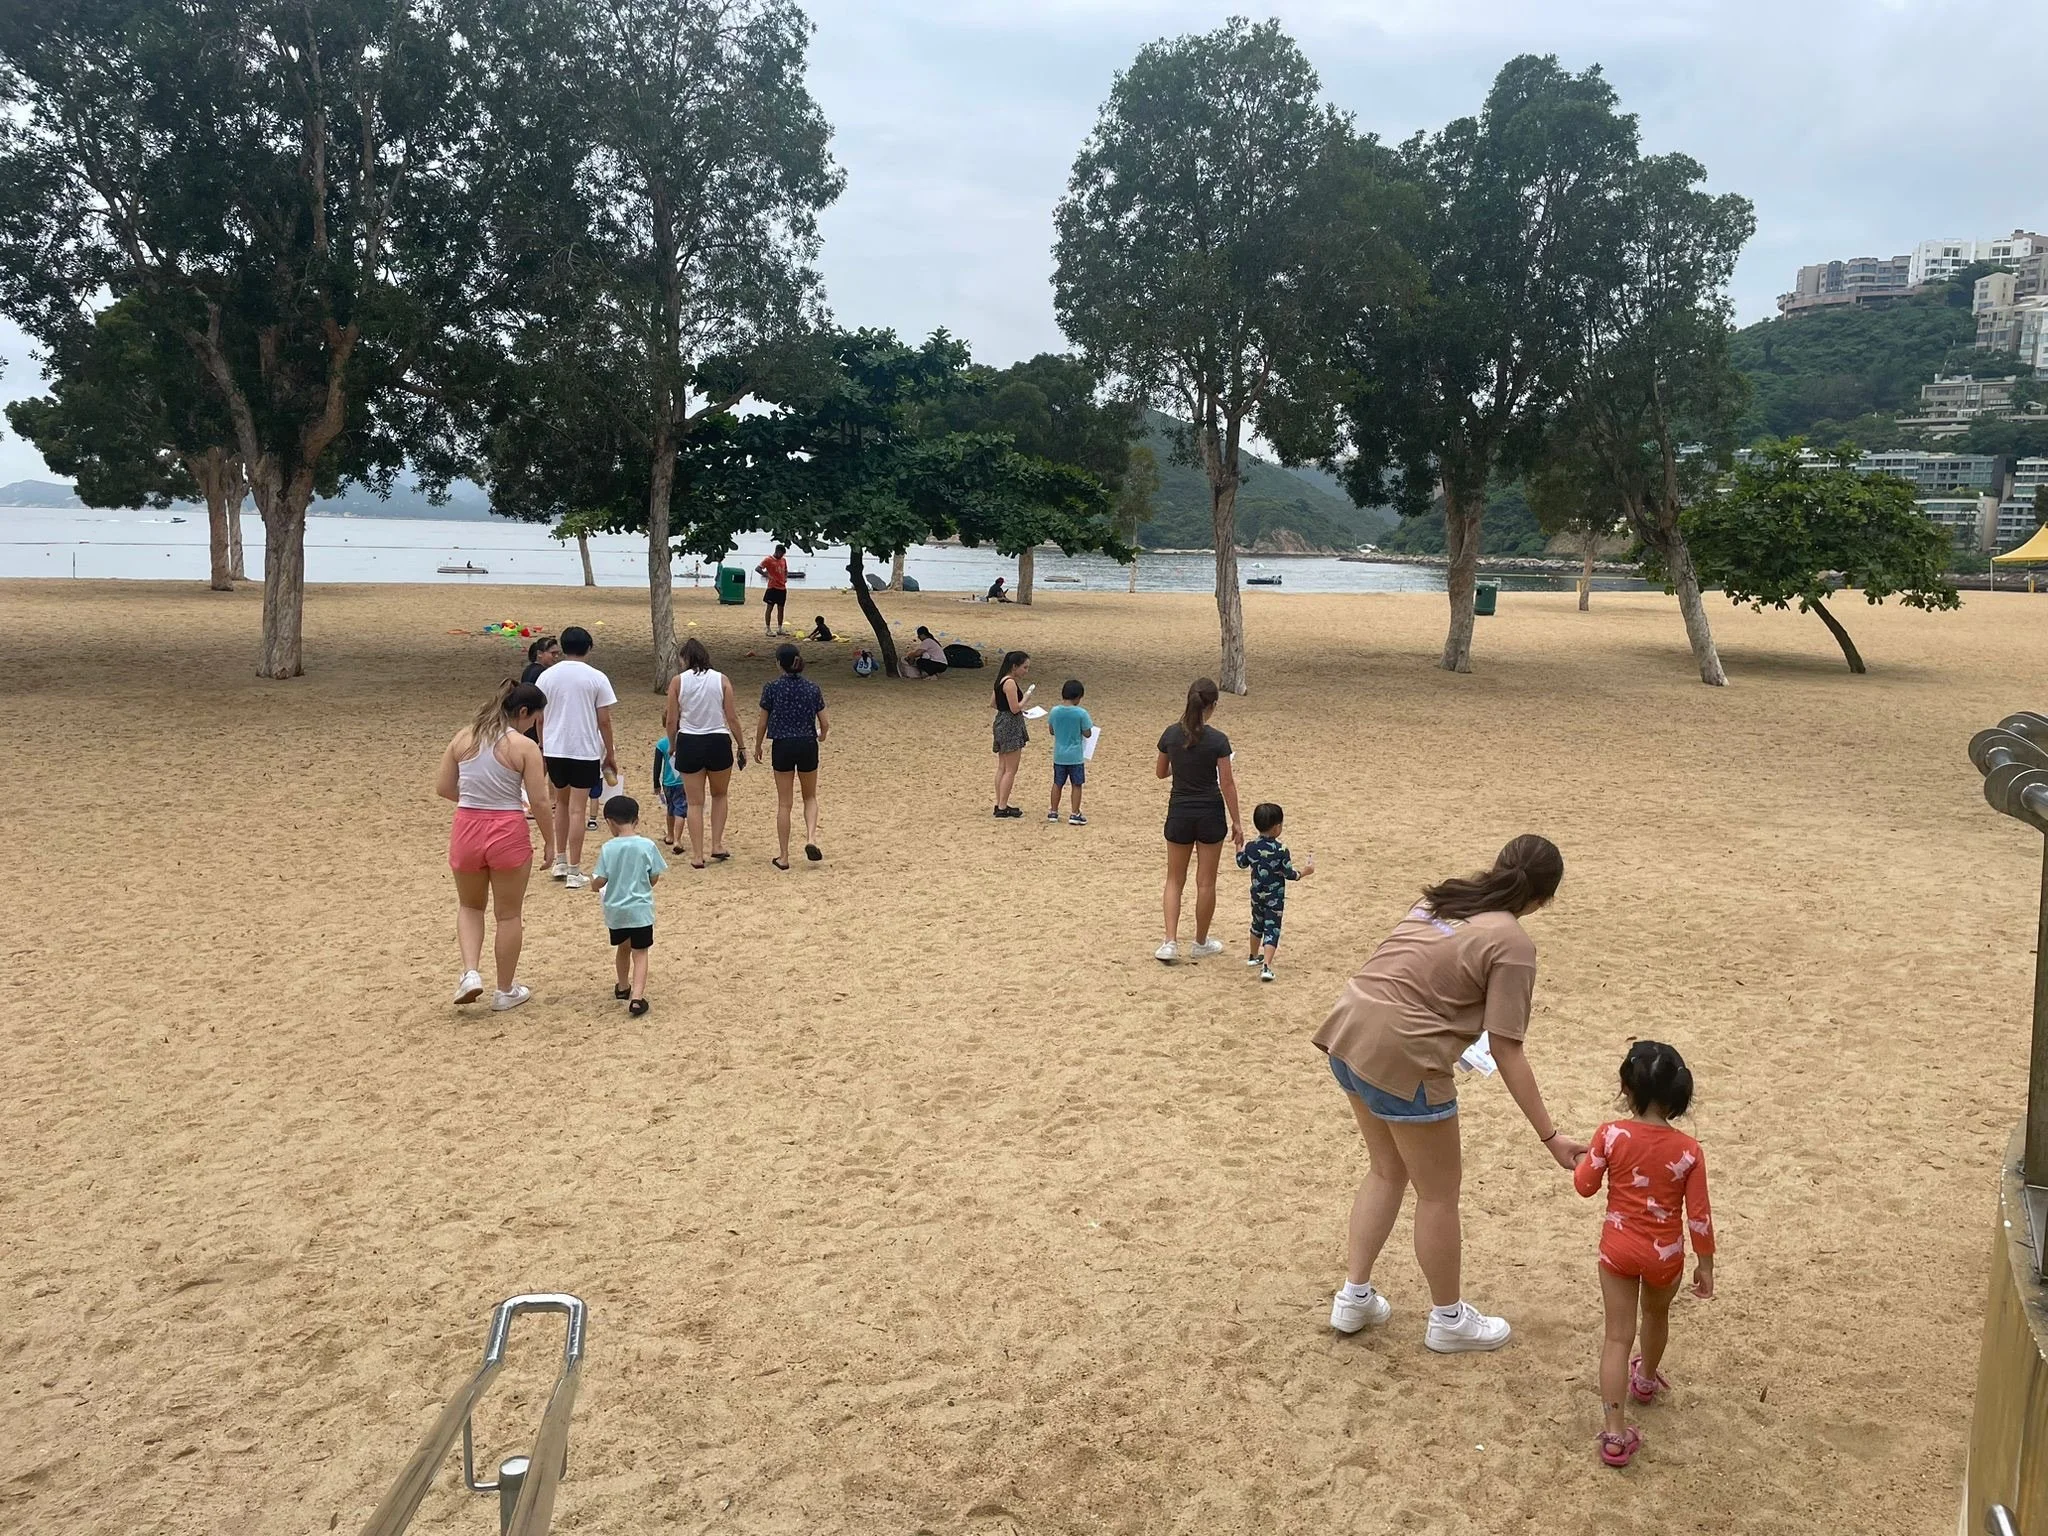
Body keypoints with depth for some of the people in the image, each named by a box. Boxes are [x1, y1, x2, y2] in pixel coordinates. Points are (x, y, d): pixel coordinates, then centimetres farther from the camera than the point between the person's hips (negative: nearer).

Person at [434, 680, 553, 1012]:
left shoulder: (463, 737, 3)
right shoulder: (525, 746, -10)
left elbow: (443, 788, 6)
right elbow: (539, 801, -11)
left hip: (467, 829, 4)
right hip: (508, 833, -4)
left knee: (470, 906, 26)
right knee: (509, 915, 13)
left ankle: (471, 973, 7)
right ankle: (505, 991, 23)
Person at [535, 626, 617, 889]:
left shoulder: (547, 676, 2)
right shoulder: (596, 678, -6)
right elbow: (604, 721, -6)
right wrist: (610, 754, 4)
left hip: (555, 749, 3)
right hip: (586, 751, -3)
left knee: (562, 802, 21)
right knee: (577, 810, -1)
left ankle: (560, 861, 25)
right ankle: (574, 872, 1)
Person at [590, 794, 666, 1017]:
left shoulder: (607, 849, -11)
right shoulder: (647, 846, -11)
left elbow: (598, 883, -10)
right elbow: (654, 879, -3)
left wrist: (593, 881, 14)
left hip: (615, 910, 2)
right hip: (640, 910, -2)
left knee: (623, 948, 24)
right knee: (640, 953, 3)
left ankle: (623, 987, 43)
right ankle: (636, 996, -14)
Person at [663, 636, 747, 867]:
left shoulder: (678, 681, -3)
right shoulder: (721, 680, -2)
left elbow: (671, 721, -2)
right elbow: (732, 718, -2)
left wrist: (672, 745, 14)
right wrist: (741, 746, 8)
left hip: (689, 744, 0)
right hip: (718, 742, 0)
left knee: (695, 802, 8)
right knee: (719, 795, 22)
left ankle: (697, 855, 8)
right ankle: (717, 845, 15)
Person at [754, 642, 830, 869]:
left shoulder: (772, 688, -7)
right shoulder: (813, 689, -1)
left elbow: (762, 723, -2)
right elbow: (825, 724, 2)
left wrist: (757, 746, 14)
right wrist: (821, 736, 24)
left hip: (783, 747, -1)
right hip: (807, 747, 1)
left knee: (783, 803, 7)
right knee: (810, 797, 20)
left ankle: (783, 857, 11)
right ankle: (811, 838, -4)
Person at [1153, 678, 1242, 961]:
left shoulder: (1171, 734, -4)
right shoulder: (1218, 740, -14)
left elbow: (1161, 772, 7)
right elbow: (1227, 784, -10)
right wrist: (1236, 822, -2)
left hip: (1179, 813, 2)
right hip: (1210, 814, -2)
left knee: (1175, 880, 13)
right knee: (1206, 882, 11)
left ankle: (1170, 943, 0)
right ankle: (1201, 943, 22)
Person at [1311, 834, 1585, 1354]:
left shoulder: (1442, 898, 12)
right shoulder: (1511, 943, -9)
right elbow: (1507, 1053, -10)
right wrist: (1550, 1136, -5)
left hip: (1349, 1031, 8)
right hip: (1401, 1057, -8)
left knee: (1388, 1171, 27)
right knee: (1439, 1192, 13)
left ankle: (1353, 1297, 34)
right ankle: (1448, 1319, 31)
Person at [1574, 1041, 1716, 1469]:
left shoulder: (1611, 1135, -16)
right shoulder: (1688, 1151, -15)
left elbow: (1585, 1186, -5)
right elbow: (1698, 1215, -9)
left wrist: (1586, 1159, 16)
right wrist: (1705, 1264, 3)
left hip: (1618, 1249, -1)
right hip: (1665, 1255, 1)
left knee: (1618, 1336, 4)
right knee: (1657, 1316, 30)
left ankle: (1614, 1432, -4)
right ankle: (1647, 1379, 56)